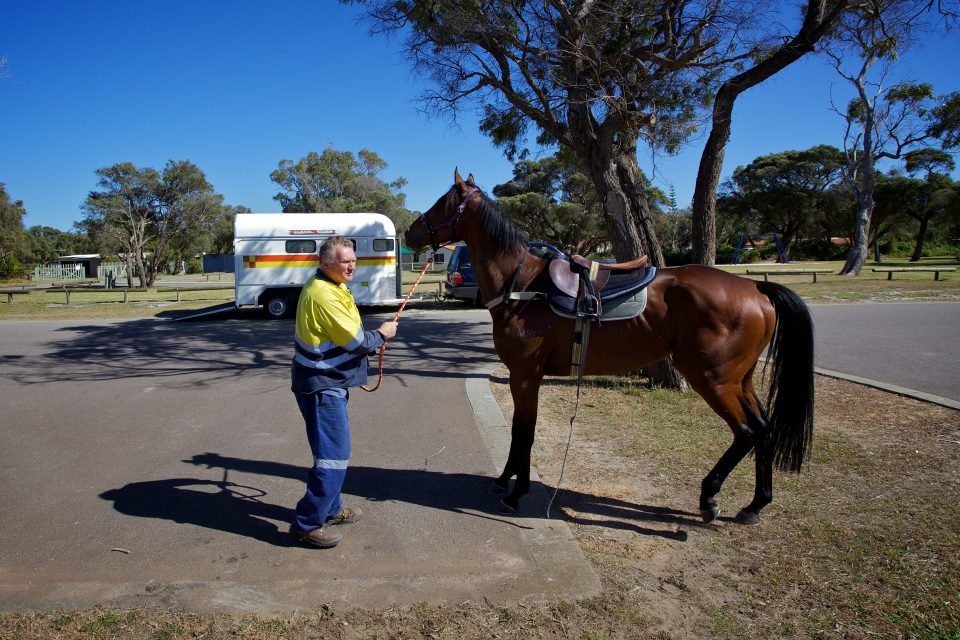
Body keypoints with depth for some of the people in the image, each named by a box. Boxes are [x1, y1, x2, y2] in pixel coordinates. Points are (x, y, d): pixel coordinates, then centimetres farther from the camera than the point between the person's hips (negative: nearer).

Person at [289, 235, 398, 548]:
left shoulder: (331, 288, 12)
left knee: (334, 449, 22)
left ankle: (330, 509, 37)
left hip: (328, 384, 11)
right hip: (321, 386, -11)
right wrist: (382, 334, -5)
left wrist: (372, 337, 13)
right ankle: (306, 524, 3)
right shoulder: (323, 294, -22)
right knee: (333, 456, -7)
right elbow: (356, 341, -21)